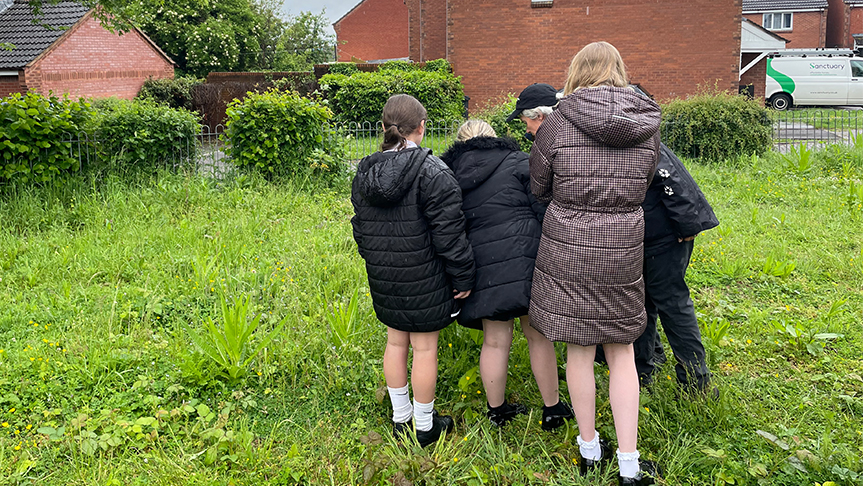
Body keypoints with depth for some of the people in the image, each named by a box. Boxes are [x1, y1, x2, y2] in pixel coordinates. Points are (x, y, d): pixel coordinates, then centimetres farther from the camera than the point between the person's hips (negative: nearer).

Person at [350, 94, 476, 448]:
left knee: (396, 341, 18)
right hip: (424, 279, -6)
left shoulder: (364, 173, 4)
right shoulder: (432, 172, -16)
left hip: (384, 278, 6)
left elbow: (360, 229, 12)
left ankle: (400, 419, 31)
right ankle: (424, 426, 19)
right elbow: (447, 232, -17)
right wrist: (463, 276, -8)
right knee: (424, 348, 5)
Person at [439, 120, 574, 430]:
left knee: (494, 341, 13)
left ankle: (496, 411, 28)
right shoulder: (517, 162, -1)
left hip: (482, 269, 3)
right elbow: (546, 212, -5)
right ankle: (553, 409, 22)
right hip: (525, 261, -3)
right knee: (538, 337, 10)